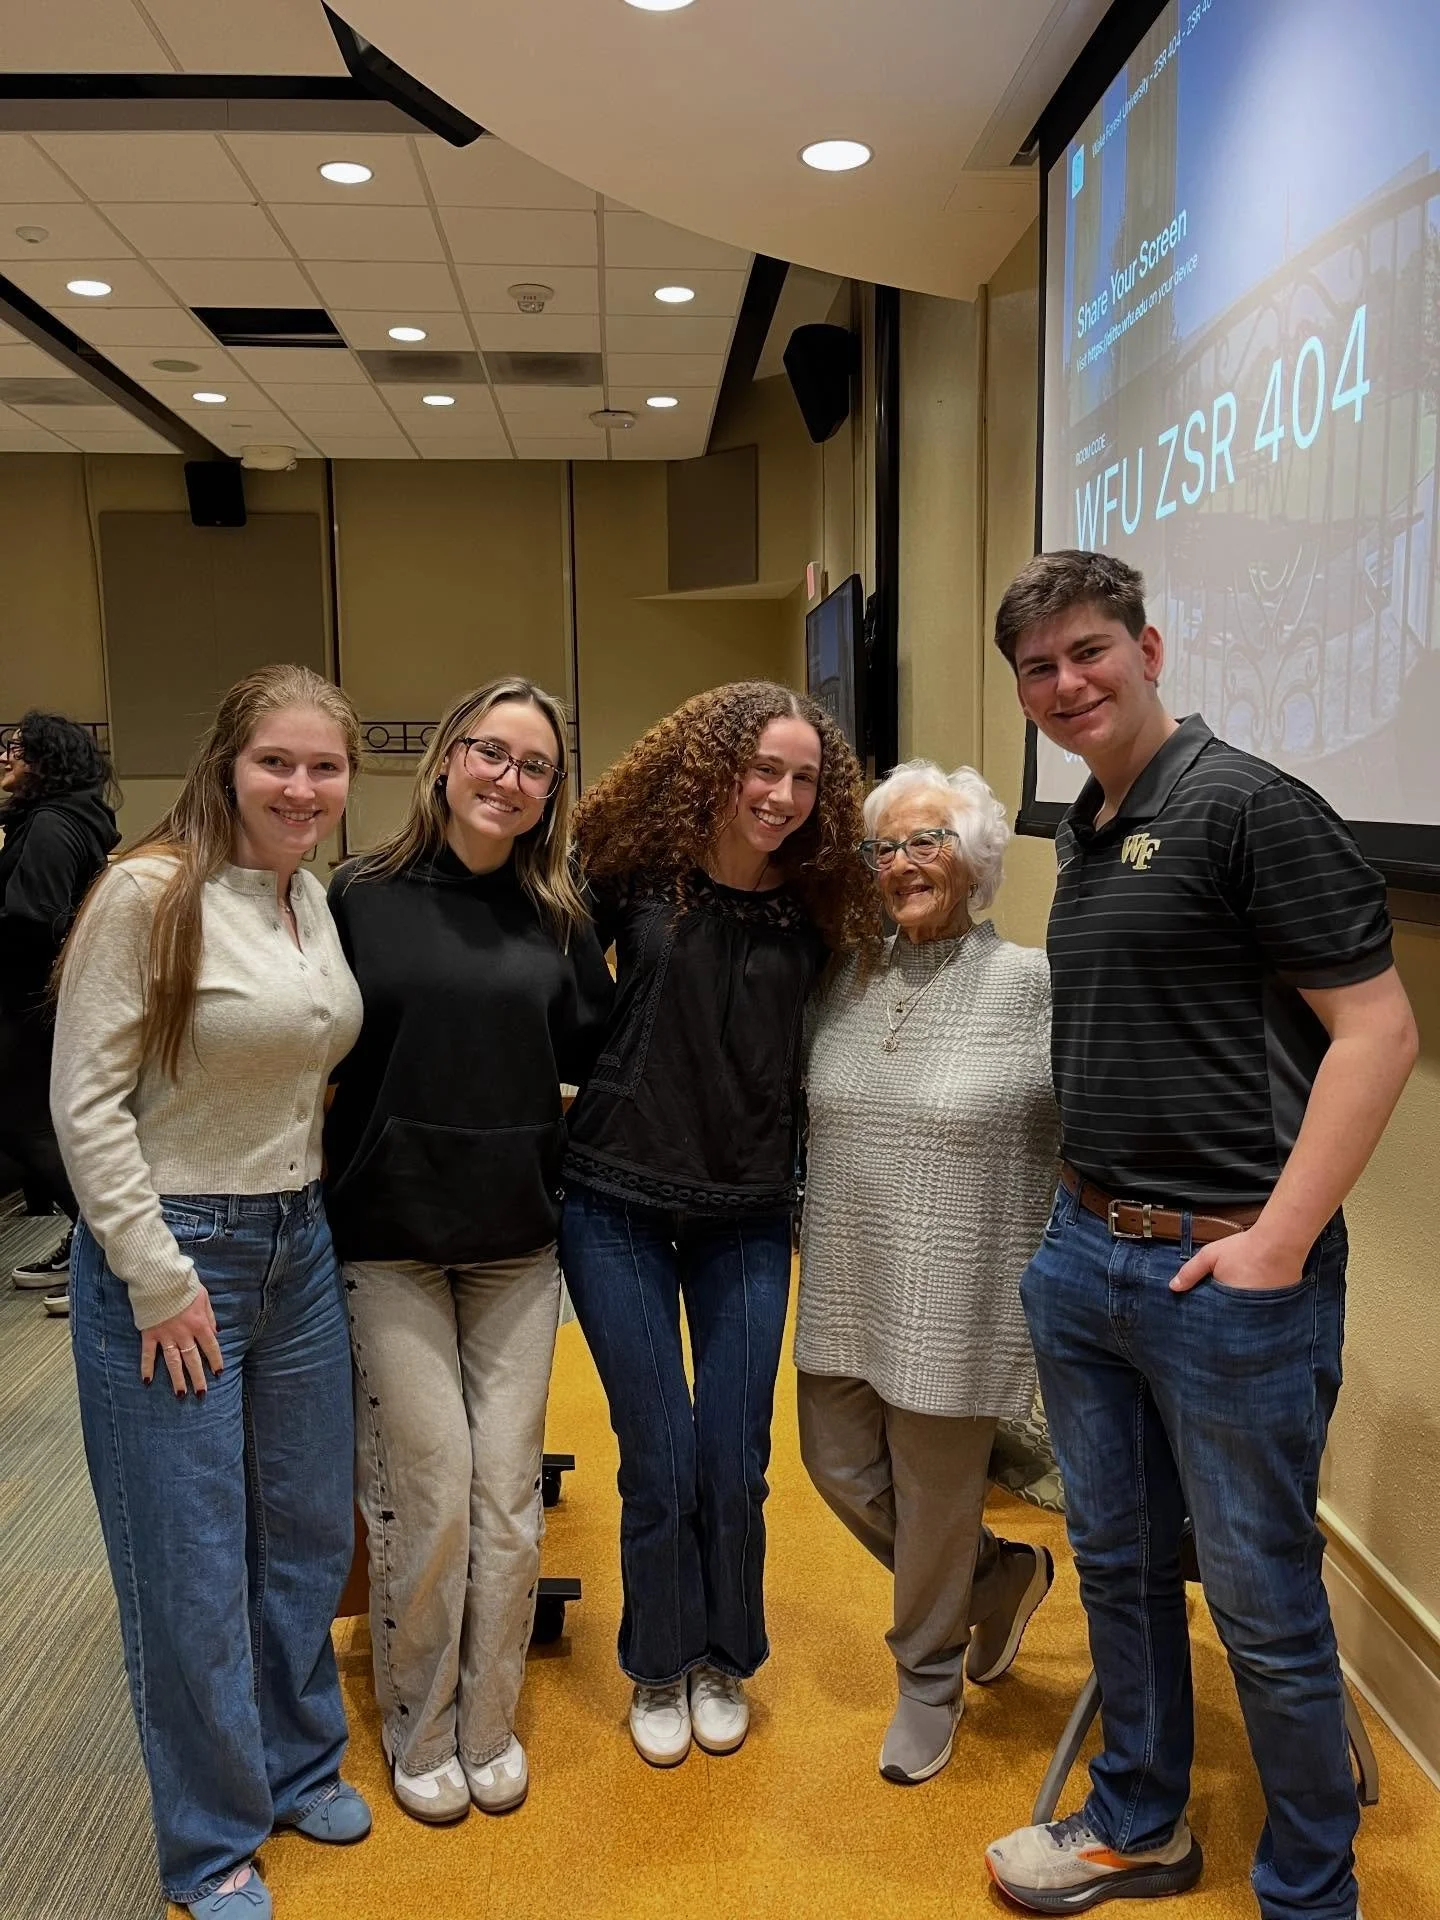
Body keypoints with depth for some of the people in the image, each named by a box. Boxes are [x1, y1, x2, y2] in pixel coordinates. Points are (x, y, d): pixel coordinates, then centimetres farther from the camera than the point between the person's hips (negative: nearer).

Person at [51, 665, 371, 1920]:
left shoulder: (319, 900, 5)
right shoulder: (150, 892, -15)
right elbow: (86, 1103, -15)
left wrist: (306, 1216, 10)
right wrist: (160, 1278, -15)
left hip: (300, 1247, 7)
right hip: (170, 1252, -6)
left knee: (310, 1527, 17)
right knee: (191, 1558, 7)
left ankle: (302, 1766, 41)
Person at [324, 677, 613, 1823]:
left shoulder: (558, 920, 3)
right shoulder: (362, 898, -5)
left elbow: (593, 1055, 3)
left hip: (518, 1243, 3)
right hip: (390, 1239, -2)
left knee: (509, 1491, 9)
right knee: (430, 1491, 2)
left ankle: (489, 1725, 30)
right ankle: (419, 1734, 27)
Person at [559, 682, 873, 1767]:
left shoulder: (813, 912, -1)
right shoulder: (639, 877, -7)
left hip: (748, 1219, 2)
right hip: (618, 1205, -1)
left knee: (735, 1468, 7)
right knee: (659, 1463, 6)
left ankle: (725, 1666, 33)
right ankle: (660, 1673, 31)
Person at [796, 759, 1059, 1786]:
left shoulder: (1030, 982, -12)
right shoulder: (850, 976, 4)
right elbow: (806, 1110, 15)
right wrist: (808, 1225, 13)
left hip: (954, 1301, -6)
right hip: (845, 1289, 6)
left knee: (935, 1496, 9)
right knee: (838, 1465, 16)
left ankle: (930, 1679, 36)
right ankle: (1000, 1574, 41)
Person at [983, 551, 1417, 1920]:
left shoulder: (1243, 803, -12)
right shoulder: (1083, 831, 12)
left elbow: (1376, 1025, -16)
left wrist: (1276, 1240, -19)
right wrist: (1083, 1210, 13)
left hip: (1224, 1267, -7)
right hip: (1083, 1254, 8)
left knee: (1261, 1602, 7)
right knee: (1116, 1559, 19)